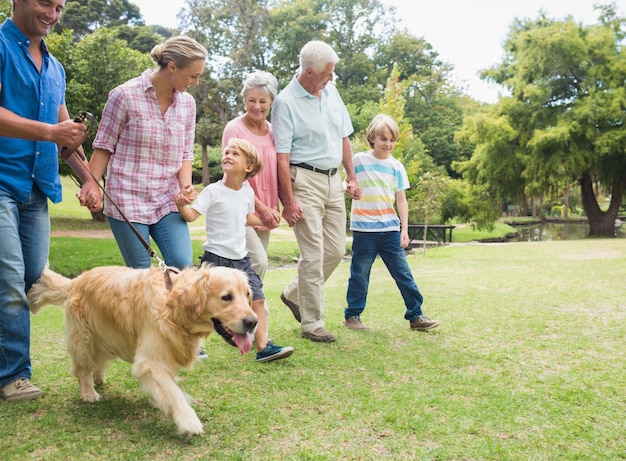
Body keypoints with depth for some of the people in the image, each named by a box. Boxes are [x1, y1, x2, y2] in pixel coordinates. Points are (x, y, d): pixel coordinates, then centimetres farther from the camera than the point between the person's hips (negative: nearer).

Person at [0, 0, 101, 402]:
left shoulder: (55, 68, 20)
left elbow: (67, 130, 22)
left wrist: (88, 178, 13)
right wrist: (49, 132, -18)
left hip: (37, 187, 7)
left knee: (35, 277, 8)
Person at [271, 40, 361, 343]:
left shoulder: (331, 92, 10)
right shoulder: (286, 102, -10)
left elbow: (344, 137, 18)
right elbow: (281, 156, -13)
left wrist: (351, 177, 15)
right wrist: (288, 201, -17)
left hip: (333, 181, 7)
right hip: (306, 181, -7)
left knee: (336, 250, 10)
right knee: (313, 255, -5)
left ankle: (294, 295, 29)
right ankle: (312, 324, 6)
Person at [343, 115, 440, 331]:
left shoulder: (396, 167, 7)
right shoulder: (358, 160, 0)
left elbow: (401, 200, 7)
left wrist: (405, 229, 2)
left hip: (390, 229, 3)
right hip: (364, 229, -3)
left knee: (403, 273, 4)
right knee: (360, 274, 5)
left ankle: (415, 315, 12)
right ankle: (352, 315, 18)